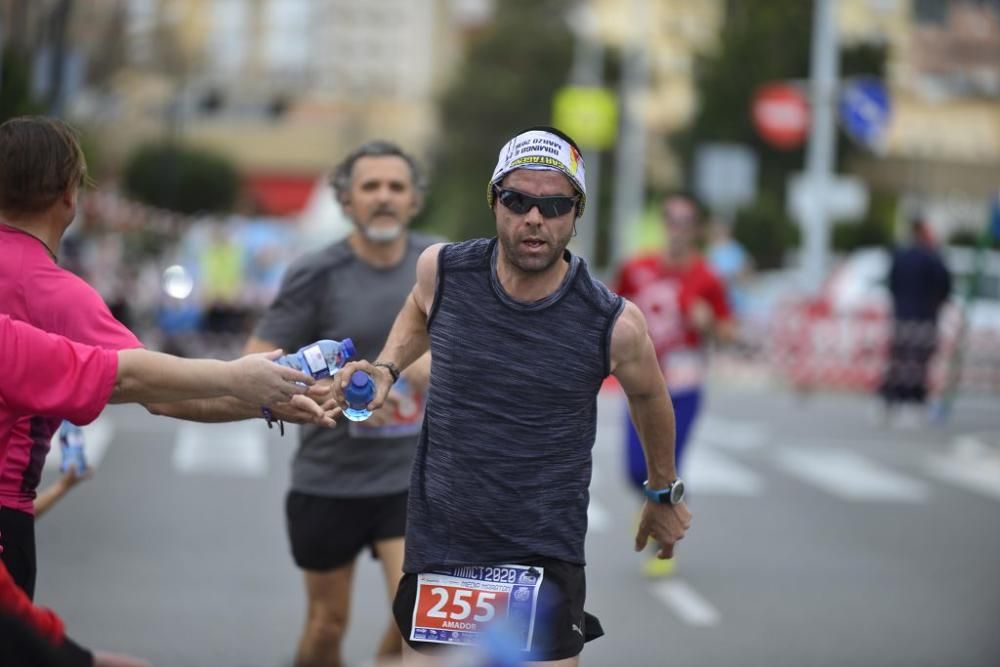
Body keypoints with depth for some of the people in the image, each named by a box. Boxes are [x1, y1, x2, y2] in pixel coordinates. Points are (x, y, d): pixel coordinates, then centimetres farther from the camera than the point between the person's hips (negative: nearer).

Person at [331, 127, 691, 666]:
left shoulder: (614, 325, -13)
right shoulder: (442, 270, -6)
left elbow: (649, 398, 9)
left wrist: (665, 493, 23)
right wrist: (386, 368, 3)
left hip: (545, 560, -2)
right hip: (437, 548, 2)